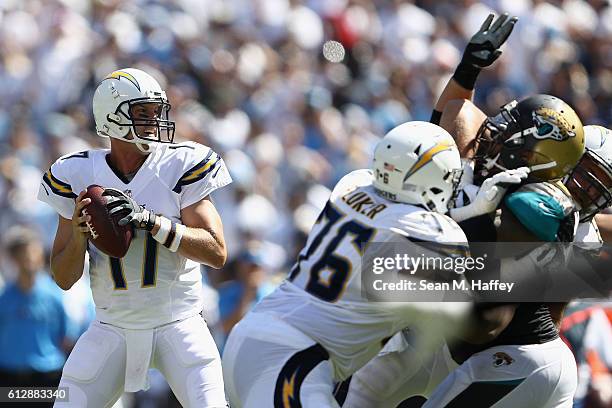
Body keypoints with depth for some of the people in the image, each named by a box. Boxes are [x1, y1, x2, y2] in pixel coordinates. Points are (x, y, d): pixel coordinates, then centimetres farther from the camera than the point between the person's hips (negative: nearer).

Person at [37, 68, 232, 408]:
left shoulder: (182, 166, -6)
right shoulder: (78, 176, -2)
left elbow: (216, 252, -14)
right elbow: (63, 279, 1)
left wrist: (147, 219, -25)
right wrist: (79, 233, -20)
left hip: (178, 325, -2)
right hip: (113, 329, 2)